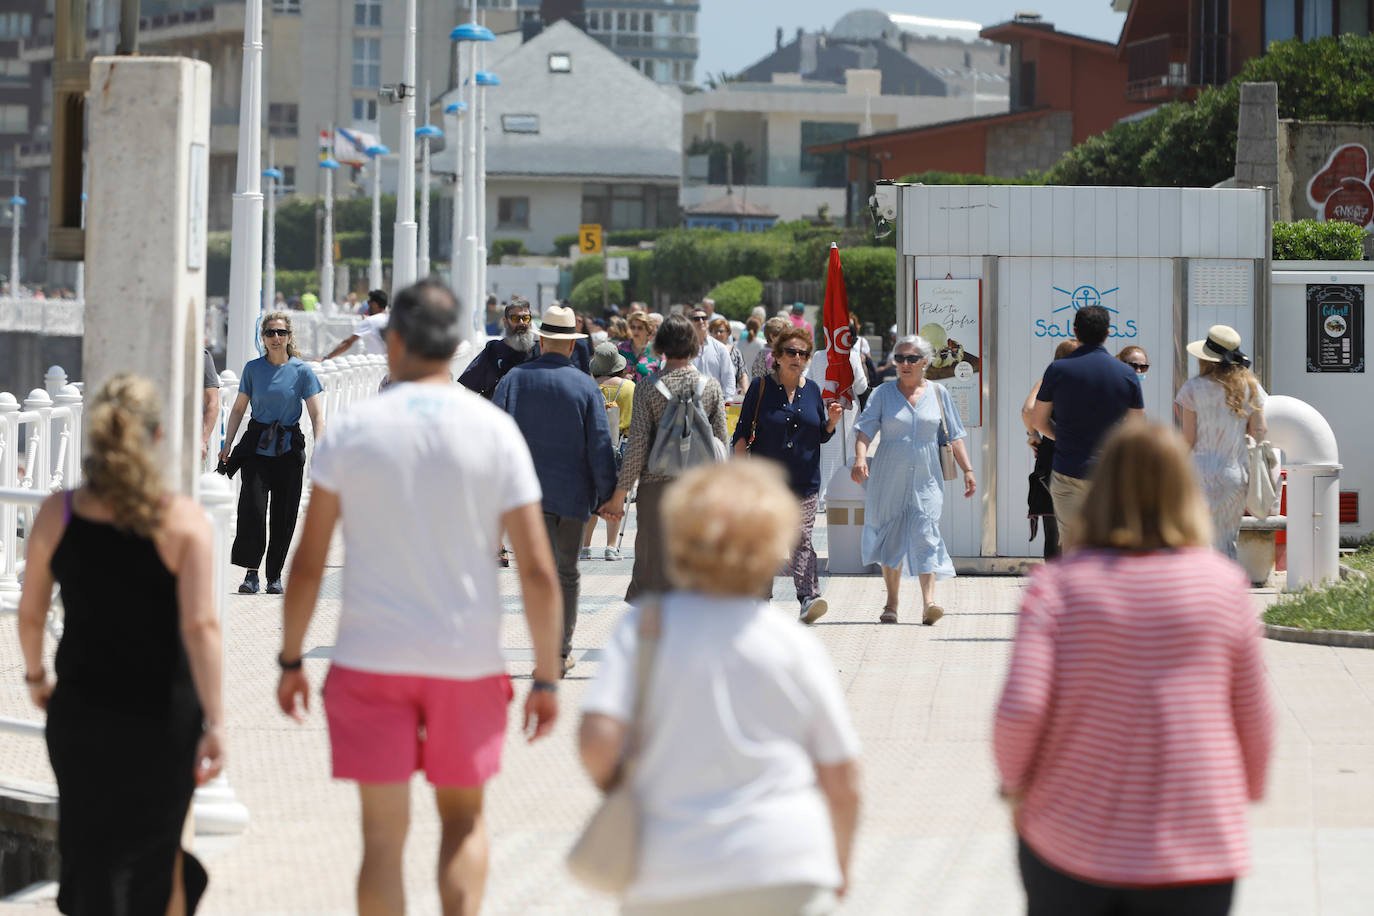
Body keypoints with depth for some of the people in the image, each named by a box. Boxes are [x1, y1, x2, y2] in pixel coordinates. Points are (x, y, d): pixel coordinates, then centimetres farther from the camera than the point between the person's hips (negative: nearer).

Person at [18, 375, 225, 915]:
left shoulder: (57, 514, -7)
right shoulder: (183, 521, -14)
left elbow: (30, 614, 1)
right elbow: (199, 626, -20)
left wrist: (36, 677, 19)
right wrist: (214, 723, -18)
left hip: (80, 714, 1)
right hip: (162, 718, -1)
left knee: (89, 855, 12)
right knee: (158, 850, 20)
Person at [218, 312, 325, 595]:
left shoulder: (302, 371, -2)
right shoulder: (253, 369, 4)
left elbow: (317, 415, -7)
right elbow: (238, 408, 11)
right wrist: (228, 444, 5)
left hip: (288, 449, -1)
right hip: (257, 446, 1)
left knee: (284, 515, 1)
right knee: (252, 508, -13)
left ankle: (275, 575, 15)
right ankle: (251, 574, -6)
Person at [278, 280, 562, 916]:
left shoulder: (353, 429, -3)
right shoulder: (494, 431, -2)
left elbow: (308, 563, -2)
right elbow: (538, 570, -5)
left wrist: (291, 660, 10)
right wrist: (546, 678, 4)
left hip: (371, 658, -1)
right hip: (467, 661, 1)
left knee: (383, 833, 4)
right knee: (463, 820, 18)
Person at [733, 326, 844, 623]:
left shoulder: (812, 390, 10)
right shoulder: (761, 387, 0)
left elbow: (821, 436, 16)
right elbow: (742, 433, 1)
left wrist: (832, 420, -5)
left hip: (805, 481, 1)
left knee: (802, 540, -9)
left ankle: (808, 599, -19)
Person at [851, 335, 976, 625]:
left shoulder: (938, 394, 7)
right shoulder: (884, 393, 4)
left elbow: (954, 437, 10)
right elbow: (865, 429, -4)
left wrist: (968, 470, 2)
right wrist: (860, 458, -22)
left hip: (926, 479, 0)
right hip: (890, 478, 0)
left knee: (926, 535, -12)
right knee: (891, 537, 5)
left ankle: (928, 602, -20)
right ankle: (891, 604, 14)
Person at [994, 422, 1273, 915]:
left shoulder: (1057, 584, -6)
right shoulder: (1223, 583, -4)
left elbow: (1020, 709, -16)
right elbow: (1254, 717, 2)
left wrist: (1015, 781, 4)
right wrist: (1247, 791, 21)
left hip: (1067, 843, 1)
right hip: (1194, 860, 0)